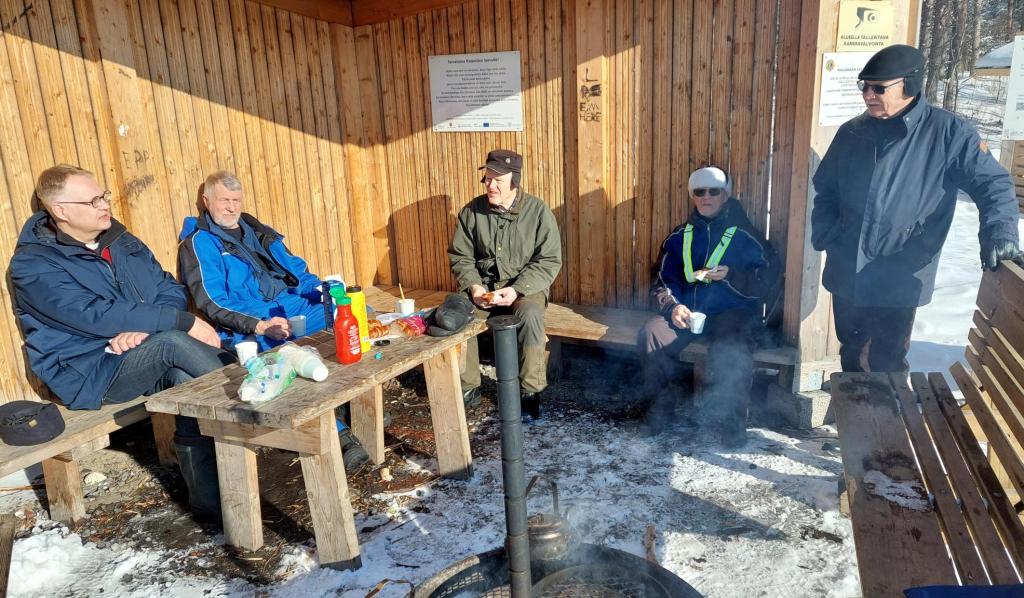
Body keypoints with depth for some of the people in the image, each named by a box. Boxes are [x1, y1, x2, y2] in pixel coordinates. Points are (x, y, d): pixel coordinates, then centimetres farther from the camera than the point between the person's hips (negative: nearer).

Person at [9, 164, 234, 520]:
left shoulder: (120, 240, 11)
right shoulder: (33, 265, -9)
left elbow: (170, 289, 6)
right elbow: (98, 316, -23)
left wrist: (143, 327, -17)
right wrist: (185, 323, -27)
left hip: (146, 357, 5)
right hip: (90, 378, -5)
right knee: (171, 342, -32)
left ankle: (208, 501, -22)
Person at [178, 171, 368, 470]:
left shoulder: (258, 231, 24)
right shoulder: (198, 243, 4)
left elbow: (296, 269, 26)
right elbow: (212, 304, -7)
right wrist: (261, 326, -22)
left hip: (299, 308, 7)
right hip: (251, 329, -7)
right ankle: (339, 434, -35)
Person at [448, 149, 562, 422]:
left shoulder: (538, 211, -9)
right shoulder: (472, 211, -2)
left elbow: (549, 261, -10)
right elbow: (460, 256, 3)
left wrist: (516, 289, -23)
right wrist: (473, 287, -16)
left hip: (525, 286, -3)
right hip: (483, 285, 3)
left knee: (530, 314, -35)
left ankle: (530, 392, -18)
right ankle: (468, 387, -7)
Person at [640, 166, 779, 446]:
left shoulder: (744, 235, 5)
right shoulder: (679, 237, 15)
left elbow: (767, 279, 0)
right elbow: (661, 278, 14)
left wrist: (730, 275, -16)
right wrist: (673, 306, -6)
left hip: (732, 313, -3)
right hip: (686, 311, 3)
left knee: (730, 349, -35)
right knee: (651, 333, -24)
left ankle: (729, 420, -16)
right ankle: (660, 406, -8)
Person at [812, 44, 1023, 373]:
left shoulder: (948, 133, -8)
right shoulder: (852, 132, 3)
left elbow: (992, 183, -5)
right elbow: (825, 188, 13)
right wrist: (824, 234, 0)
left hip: (899, 281, -4)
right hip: (846, 275, 4)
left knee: (887, 363, 8)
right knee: (851, 350, 21)